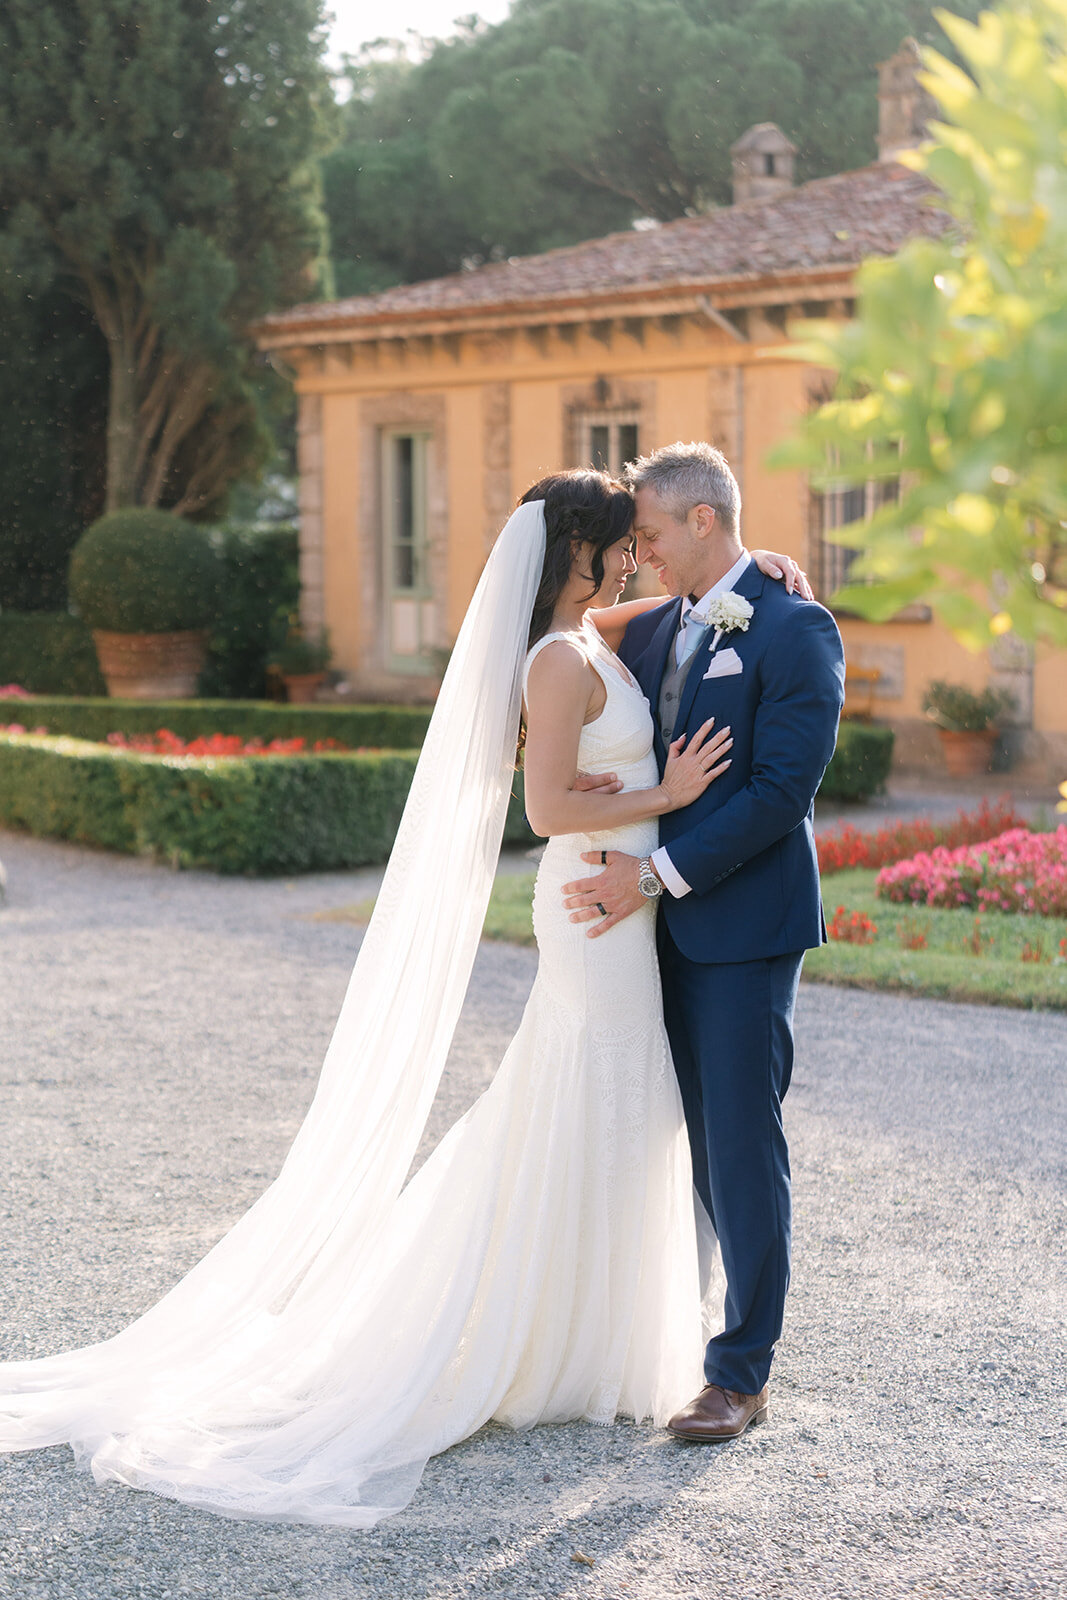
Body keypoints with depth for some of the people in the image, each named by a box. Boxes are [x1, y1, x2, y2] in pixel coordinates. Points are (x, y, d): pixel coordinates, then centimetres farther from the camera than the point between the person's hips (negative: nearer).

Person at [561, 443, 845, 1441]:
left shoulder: (795, 631, -10)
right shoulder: (653, 631, 13)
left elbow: (781, 790, -17)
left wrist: (657, 874, -18)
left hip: (746, 927, -7)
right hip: (663, 922, 7)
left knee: (741, 1143, -3)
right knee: (698, 1141, 12)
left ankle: (741, 1375, 5)